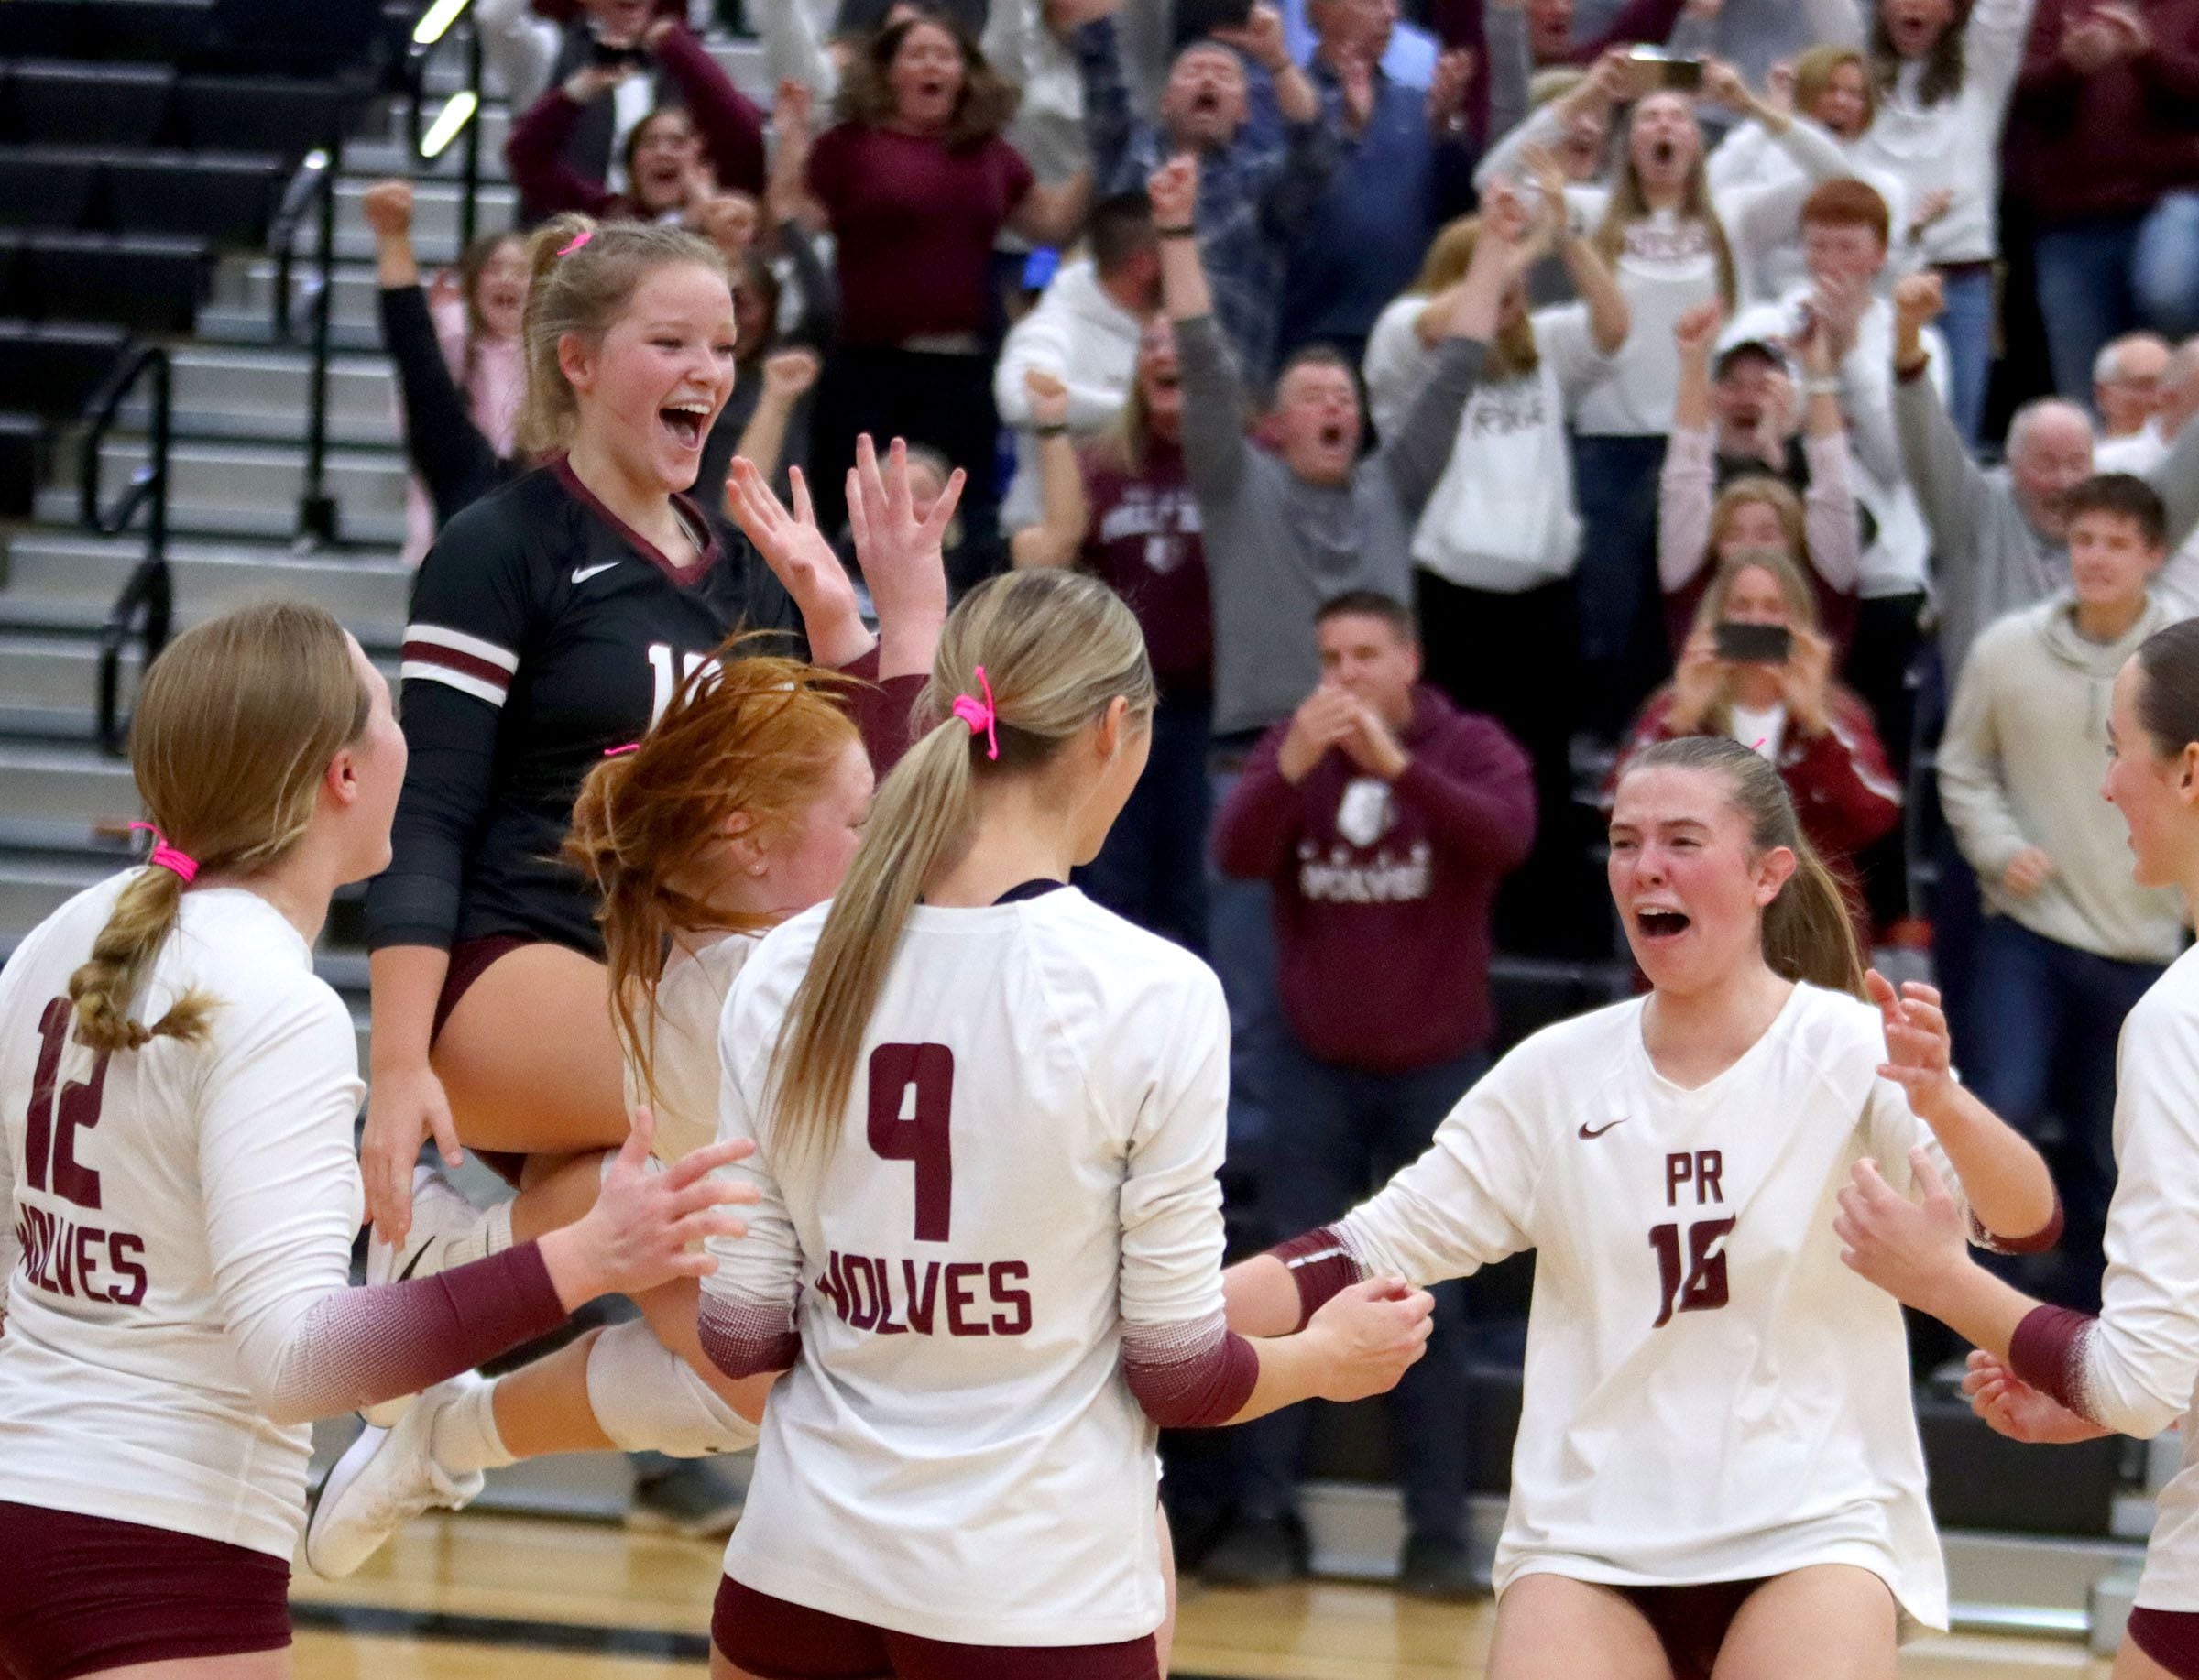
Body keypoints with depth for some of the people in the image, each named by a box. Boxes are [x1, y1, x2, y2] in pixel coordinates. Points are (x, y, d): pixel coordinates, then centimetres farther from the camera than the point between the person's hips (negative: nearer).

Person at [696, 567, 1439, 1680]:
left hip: (802, 1574, 4)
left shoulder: (789, 971, -2)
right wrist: (1331, 1358, 12)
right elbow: (1176, 1373, -7)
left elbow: (741, 1338, 2)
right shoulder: (1151, 994, -13)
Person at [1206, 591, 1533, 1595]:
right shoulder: (1291, 751, 0)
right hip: (1317, 1067, 1)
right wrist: (1293, 766, -33)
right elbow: (1235, 854, -16)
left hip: (1440, 1068, -1)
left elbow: (1507, 835, -25)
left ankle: (1439, 1536, 4)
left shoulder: (1471, 748, -5)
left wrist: (1397, 765, -36)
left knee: (1431, 1304, 1)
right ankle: (1265, 1516, 4)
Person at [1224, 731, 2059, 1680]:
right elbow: (1376, 1247, 9)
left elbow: (2027, 1221, -18)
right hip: (1590, 1548, 3)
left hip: (1814, 1531, -3)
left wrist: (1939, 1104, -39)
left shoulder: (1853, 1051, -4)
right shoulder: (1556, 1075, 7)